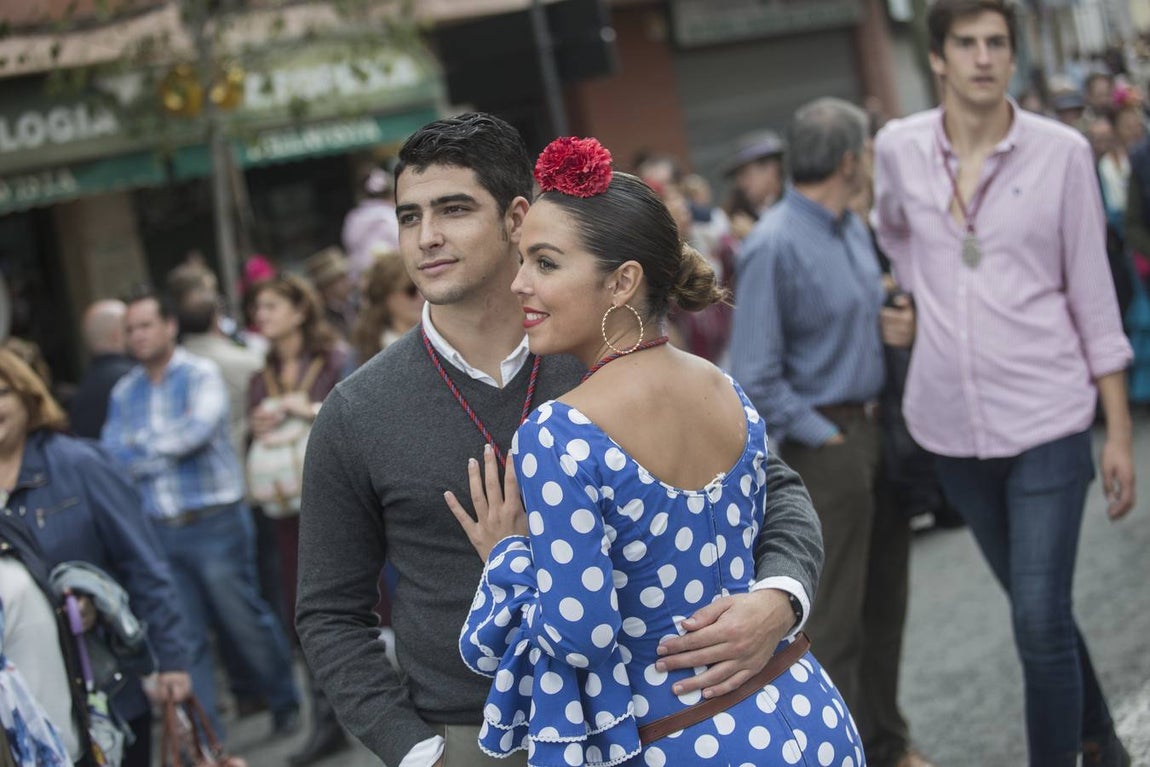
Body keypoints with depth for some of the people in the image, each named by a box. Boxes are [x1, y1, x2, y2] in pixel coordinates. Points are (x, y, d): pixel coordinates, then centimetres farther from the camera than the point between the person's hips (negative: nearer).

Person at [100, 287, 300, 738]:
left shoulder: (200, 374, -3)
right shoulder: (124, 393, 11)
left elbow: (199, 429, -19)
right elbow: (109, 456, 3)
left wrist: (140, 445, -7)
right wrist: (166, 448, -11)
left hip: (214, 524, -4)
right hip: (159, 530, 4)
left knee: (244, 621, 4)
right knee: (184, 638, 3)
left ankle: (287, 706, 25)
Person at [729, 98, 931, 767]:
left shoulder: (856, 229, 8)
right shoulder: (776, 245, -18)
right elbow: (756, 377, -19)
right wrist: (822, 436, -14)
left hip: (879, 430, 8)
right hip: (827, 444, -8)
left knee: (886, 598, 17)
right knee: (835, 618, 0)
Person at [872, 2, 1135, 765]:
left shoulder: (1062, 152, -7)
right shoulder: (898, 149, -1)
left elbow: (1093, 295, -4)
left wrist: (1120, 430, -4)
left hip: (1047, 418, -3)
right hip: (951, 422, 3)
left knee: (1041, 621, -8)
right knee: (1037, 609, 17)